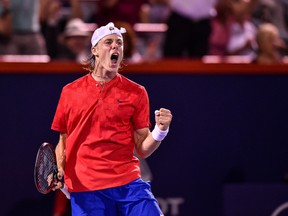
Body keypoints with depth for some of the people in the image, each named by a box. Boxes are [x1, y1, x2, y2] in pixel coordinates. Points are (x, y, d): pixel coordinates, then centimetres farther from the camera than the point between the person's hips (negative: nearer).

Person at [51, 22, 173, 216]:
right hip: (84, 188, 0)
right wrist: (58, 169, -1)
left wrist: (160, 130, -13)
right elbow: (63, 142, 17)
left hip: (128, 182, 0)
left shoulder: (136, 92, 6)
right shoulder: (70, 92, 9)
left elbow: (142, 150, 6)